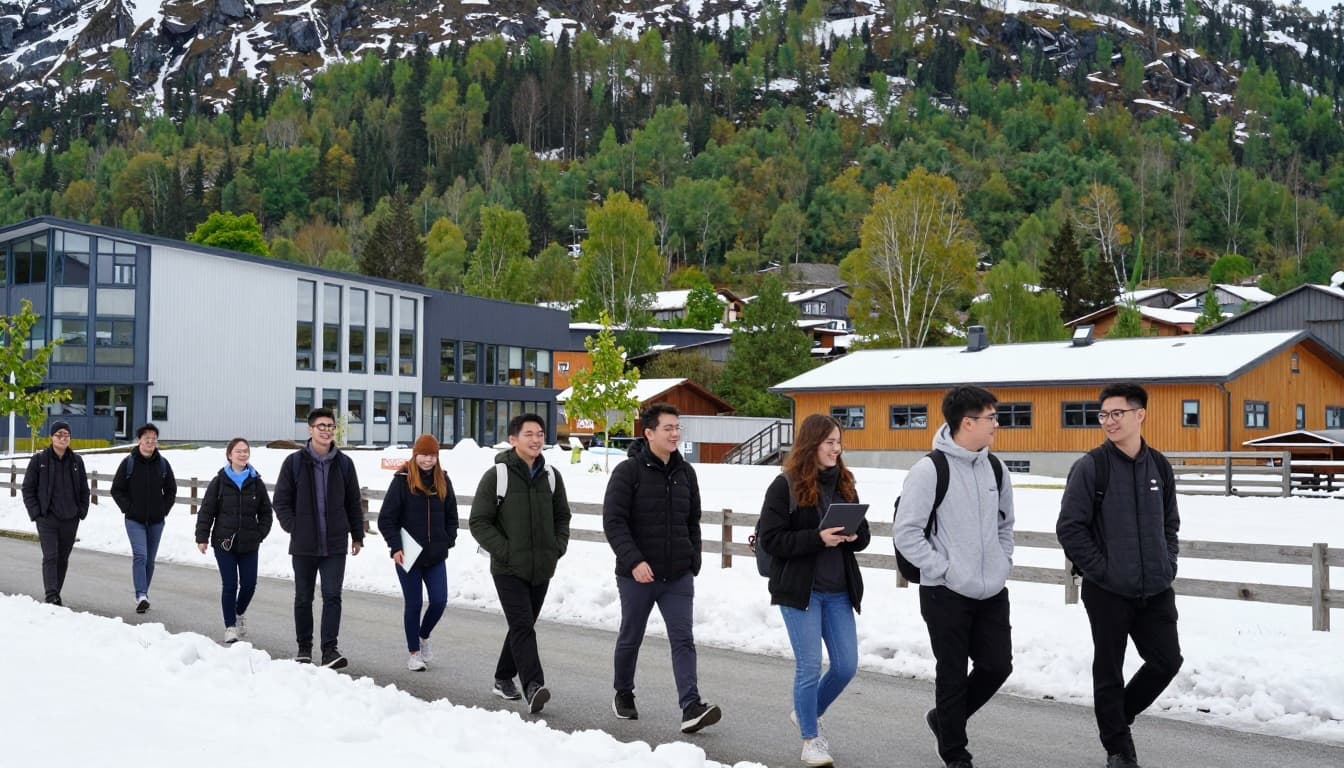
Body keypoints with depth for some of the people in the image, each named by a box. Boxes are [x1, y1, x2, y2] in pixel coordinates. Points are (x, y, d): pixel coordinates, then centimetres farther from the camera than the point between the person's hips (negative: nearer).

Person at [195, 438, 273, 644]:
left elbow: (265, 511, 10)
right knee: (229, 585, -1)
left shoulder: (256, 482, 4)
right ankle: (230, 626, 13)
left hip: (249, 544, 2)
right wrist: (202, 537, -5)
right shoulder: (220, 481, -2)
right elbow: (206, 510, 0)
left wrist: (261, 534, 1)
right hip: (224, 542, -2)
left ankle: (240, 612, 33)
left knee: (249, 584, 3)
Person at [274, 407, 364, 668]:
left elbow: (353, 503, 11)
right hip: (303, 545, 0)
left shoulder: (344, 463, 4)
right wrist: (293, 528, -6)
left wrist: (357, 535, 10)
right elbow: (281, 501, 3)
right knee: (303, 598, 11)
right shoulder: (294, 462, -1)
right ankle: (304, 648, 23)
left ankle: (330, 649, -7)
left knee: (332, 596, -8)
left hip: (335, 544, 0)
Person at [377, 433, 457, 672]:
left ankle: (423, 636, 28)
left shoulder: (443, 481, 5)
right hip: (408, 556, -3)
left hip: (436, 556, 3)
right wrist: (395, 547, -14)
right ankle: (414, 652, 19)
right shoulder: (402, 481, -8)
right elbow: (386, 518, -8)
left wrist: (448, 542, 4)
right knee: (413, 604, 5)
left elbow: (451, 517, 14)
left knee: (439, 601, 0)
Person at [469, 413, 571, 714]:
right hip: (508, 569, -5)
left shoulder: (551, 476, 7)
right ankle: (533, 686, -22)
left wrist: (558, 547, 3)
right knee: (522, 626, -16)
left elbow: (562, 517, 18)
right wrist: (504, 551, -14)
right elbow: (478, 522, -7)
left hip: (542, 569, 6)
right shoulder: (496, 476, -8)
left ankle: (504, 678, 31)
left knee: (523, 626, 15)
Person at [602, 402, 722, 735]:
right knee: (630, 639, 13)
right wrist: (633, 560, -23)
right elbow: (613, 521, -14)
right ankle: (623, 695, 34)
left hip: (678, 576, 3)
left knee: (683, 639, -6)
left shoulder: (685, 472, 8)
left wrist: (694, 560, 10)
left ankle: (691, 708, -11)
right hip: (637, 575, -3)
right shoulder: (628, 471, -9)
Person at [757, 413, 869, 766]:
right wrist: (818, 538, -22)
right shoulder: (786, 485, -9)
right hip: (799, 589, -6)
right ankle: (810, 739, 19)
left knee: (846, 666, 7)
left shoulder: (843, 483, 8)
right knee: (809, 667, 0)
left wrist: (853, 535, -10)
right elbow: (769, 539, -13)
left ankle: (807, 713, 33)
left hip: (838, 591, 6)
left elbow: (863, 533, 14)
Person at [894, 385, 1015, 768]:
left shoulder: (993, 468, 7)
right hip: (947, 593, -6)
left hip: (992, 592, 6)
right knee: (953, 674, 5)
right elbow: (905, 531, -15)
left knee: (997, 665, 9)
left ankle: (945, 719, 32)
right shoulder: (929, 470, -14)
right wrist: (942, 568, -16)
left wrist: (1003, 562, 8)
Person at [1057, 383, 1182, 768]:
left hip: (1156, 590, 5)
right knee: (1109, 671, 5)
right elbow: (1069, 527, -10)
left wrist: (1168, 564, 5)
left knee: (1167, 661, 8)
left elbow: (1169, 522, 17)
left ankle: (1117, 716, 31)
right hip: (1108, 590, -4)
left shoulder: (1159, 465, 6)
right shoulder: (1091, 466, -10)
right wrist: (1101, 570, -12)